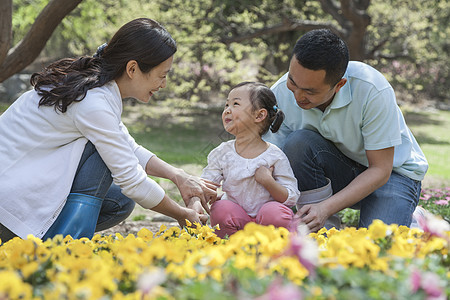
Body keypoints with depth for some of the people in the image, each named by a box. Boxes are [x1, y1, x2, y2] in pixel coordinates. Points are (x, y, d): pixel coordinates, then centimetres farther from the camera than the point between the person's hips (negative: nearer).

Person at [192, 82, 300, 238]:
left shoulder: (274, 155, -7)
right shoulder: (222, 153, 0)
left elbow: (291, 198, -6)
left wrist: (268, 181, -23)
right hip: (236, 219, 2)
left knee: (275, 213, -31)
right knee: (221, 209, -27)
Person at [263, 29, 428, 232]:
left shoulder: (373, 91, -31)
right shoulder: (281, 94, -20)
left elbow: (380, 170, -24)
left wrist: (326, 208, -34)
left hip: (392, 171, -3)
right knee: (297, 143, -29)